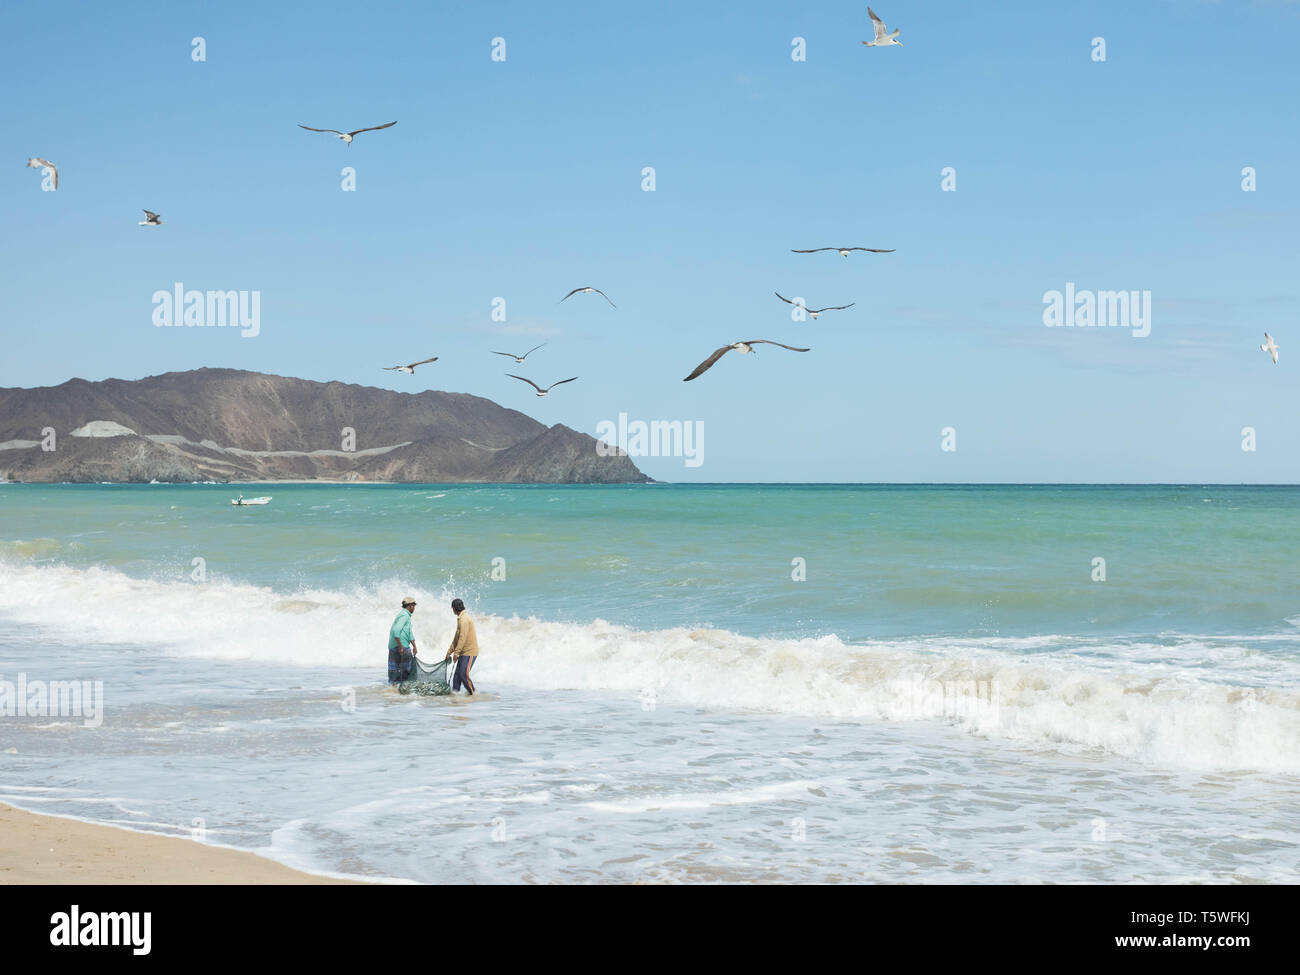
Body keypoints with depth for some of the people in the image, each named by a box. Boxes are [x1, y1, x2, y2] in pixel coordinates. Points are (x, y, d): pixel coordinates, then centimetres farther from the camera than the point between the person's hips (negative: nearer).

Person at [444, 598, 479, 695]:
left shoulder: (464, 619, -15)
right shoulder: (460, 618, 17)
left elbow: (463, 637, -22)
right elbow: (456, 638, 22)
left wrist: (456, 652, -22)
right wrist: (449, 652, 23)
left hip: (469, 652, -10)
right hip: (464, 652, 10)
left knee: (464, 674, -12)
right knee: (457, 674, 7)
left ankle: (472, 693, -3)